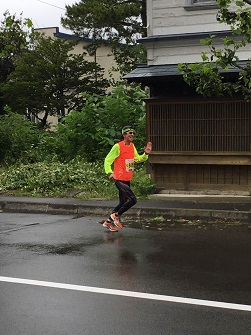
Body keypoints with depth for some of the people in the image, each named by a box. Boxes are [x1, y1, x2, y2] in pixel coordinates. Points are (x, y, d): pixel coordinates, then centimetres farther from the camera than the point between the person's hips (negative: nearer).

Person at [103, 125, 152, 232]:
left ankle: (108, 222, 26)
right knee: (132, 200, -16)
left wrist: (145, 154, 6)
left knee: (123, 203, 14)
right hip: (119, 179, -8)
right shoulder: (117, 146, -12)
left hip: (127, 180, 8)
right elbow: (107, 160, -11)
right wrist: (110, 172, -26)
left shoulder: (132, 146, 11)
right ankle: (116, 216, 2)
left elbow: (137, 159, 23)